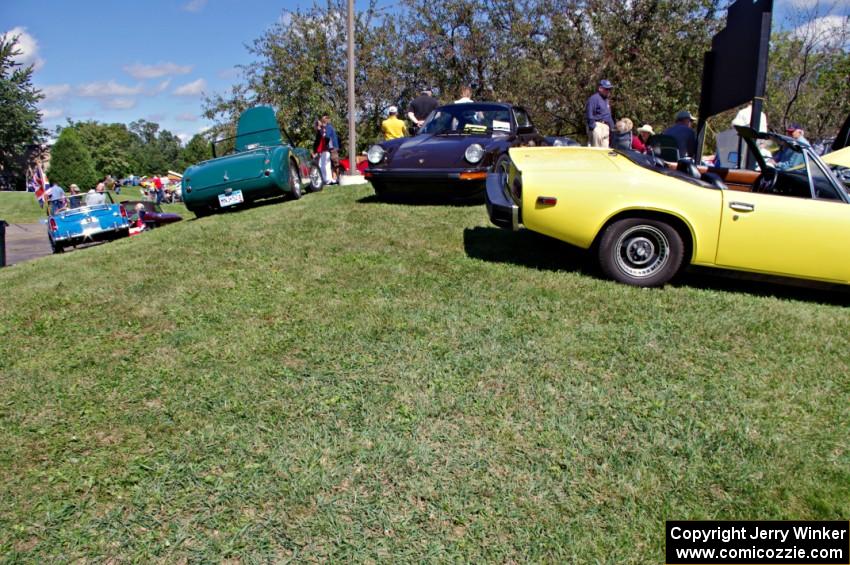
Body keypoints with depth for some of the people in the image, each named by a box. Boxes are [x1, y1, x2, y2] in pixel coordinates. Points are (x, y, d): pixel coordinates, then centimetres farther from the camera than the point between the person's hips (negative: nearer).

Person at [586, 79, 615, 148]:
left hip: (606, 127, 9)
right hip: (597, 126, -9)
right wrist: (592, 127, -19)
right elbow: (590, 115, -14)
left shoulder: (606, 100, 25)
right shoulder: (594, 98, -6)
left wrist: (611, 127, 23)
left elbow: (609, 116, 30)